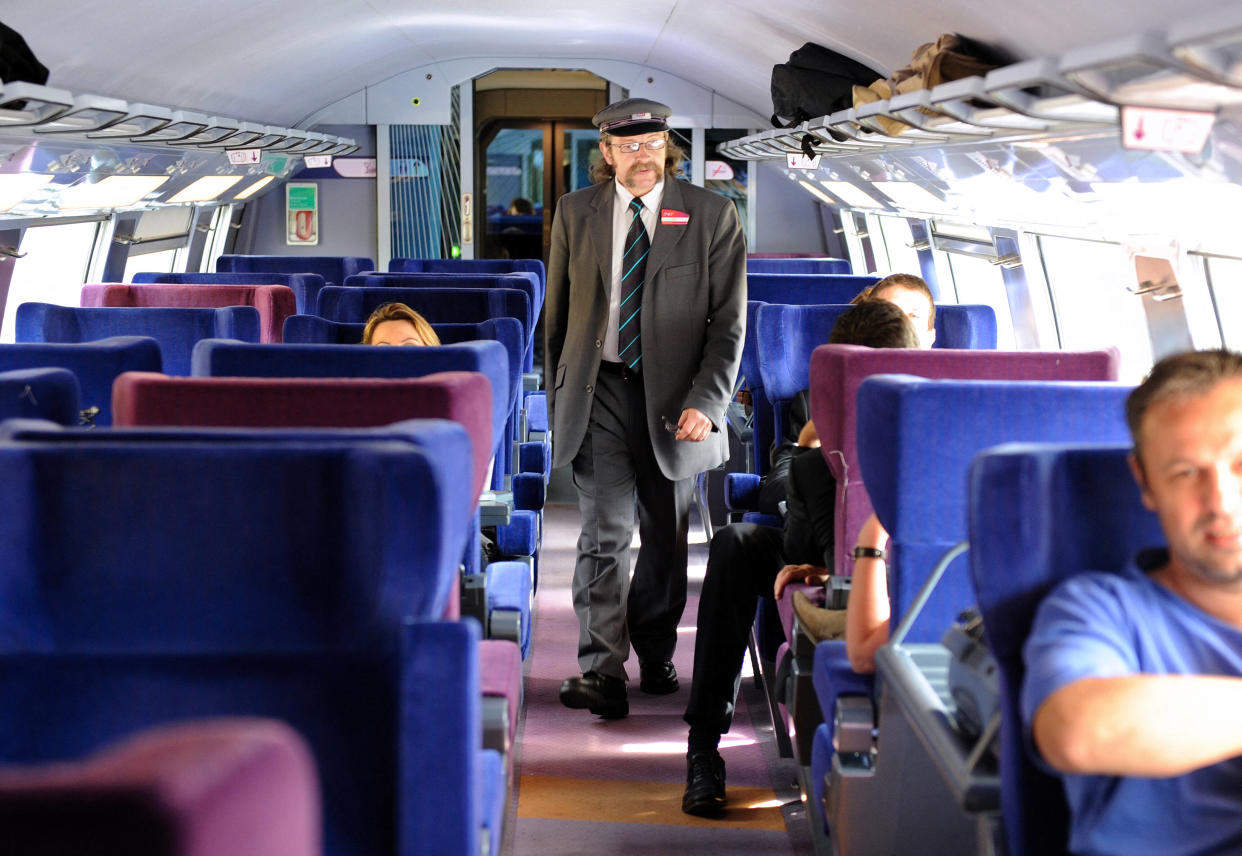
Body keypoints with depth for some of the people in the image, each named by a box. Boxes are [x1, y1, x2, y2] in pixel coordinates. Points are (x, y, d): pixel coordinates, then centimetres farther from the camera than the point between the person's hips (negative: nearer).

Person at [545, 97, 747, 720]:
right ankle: (602, 672, -15)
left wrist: (705, 404, -14)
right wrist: (557, 396, 10)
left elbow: (729, 323, -3)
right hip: (598, 390, 0)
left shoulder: (712, 217, -2)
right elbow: (557, 312, 12)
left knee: (666, 537, 11)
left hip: (673, 396, 0)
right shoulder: (575, 213, 5)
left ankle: (654, 653, 30)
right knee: (604, 534, -11)